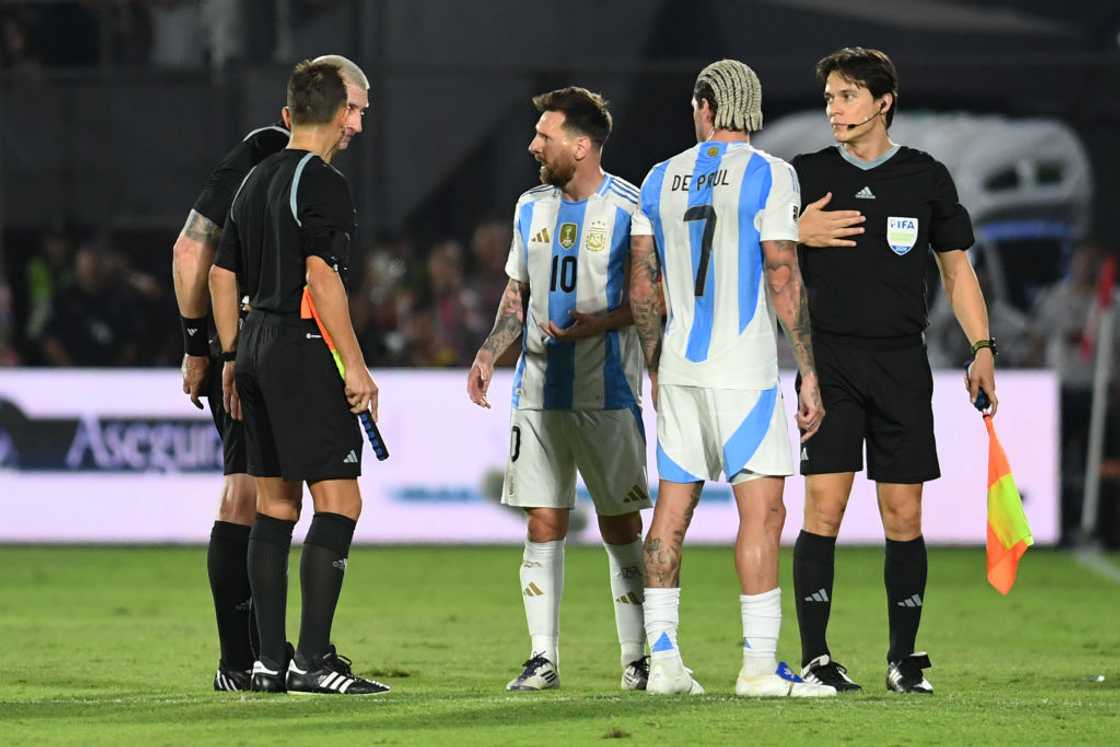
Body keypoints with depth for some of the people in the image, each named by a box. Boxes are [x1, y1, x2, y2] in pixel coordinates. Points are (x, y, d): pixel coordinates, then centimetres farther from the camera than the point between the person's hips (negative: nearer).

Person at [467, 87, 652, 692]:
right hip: (538, 390, 5)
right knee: (543, 525, 2)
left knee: (621, 527, 0)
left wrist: (598, 323, -19)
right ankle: (543, 658, 5)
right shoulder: (532, 207, 12)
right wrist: (489, 352, 7)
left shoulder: (630, 210, -6)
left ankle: (637, 659, 7)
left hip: (608, 394, -5)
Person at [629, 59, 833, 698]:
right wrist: (809, 374, -8)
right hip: (743, 369, -5)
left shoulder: (661, 179, 9)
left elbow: (642, 285, 11)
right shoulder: (768, 175, -6)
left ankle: (662, 657, 7)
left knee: (673, 508, 8)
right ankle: (760, 664, -9)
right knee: (762, 511, -4)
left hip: (678, 369, 5)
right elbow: (783, 280, -11)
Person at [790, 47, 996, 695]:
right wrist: (797, 236, -10)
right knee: (824, 507, -9)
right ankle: (815, 657, -5)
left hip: (902, 362, 1)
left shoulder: (926, 177, 7)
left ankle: (904, 659, 10)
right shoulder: (806, 176, 6)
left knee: (903, 515, 1)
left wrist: (982, 349, 4)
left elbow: (957, 267, 13)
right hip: (829, 361, -1)